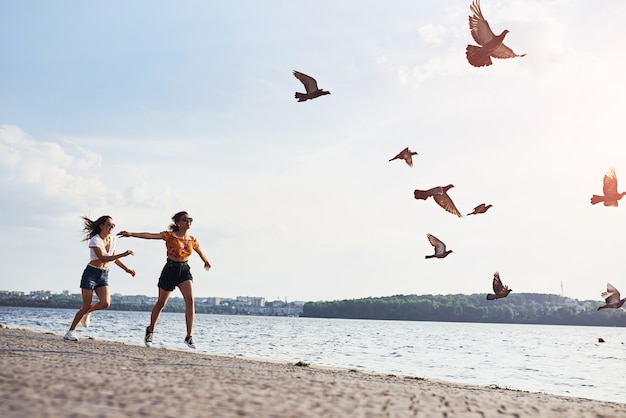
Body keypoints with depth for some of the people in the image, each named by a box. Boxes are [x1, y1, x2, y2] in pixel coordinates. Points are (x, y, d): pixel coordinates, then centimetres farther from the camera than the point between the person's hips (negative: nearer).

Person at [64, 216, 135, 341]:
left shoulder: (112, 239, 8)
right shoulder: (95, 240, -13)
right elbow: (102, 258, -25)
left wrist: (126, 269, 17)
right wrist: (123, 254, -30)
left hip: (104, 275, 6)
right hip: (91, 273, -6)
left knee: (105, 303, -16)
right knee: (87, 306, -8)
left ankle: (87, 312, 15)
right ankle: (70, 331, 7)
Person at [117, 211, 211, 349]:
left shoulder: (192, 240, 4)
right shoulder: (169, 235, -9)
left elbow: (200, 251, 24)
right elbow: (150, 235, -20)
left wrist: (206, 262, 42)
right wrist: (131, 234, -32)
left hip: (184, 270, 3)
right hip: (170, 269, -3)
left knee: (190, 299, -17)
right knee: (161, 303, 8)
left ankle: (189, 336, -13)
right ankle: (150, 330, 32)